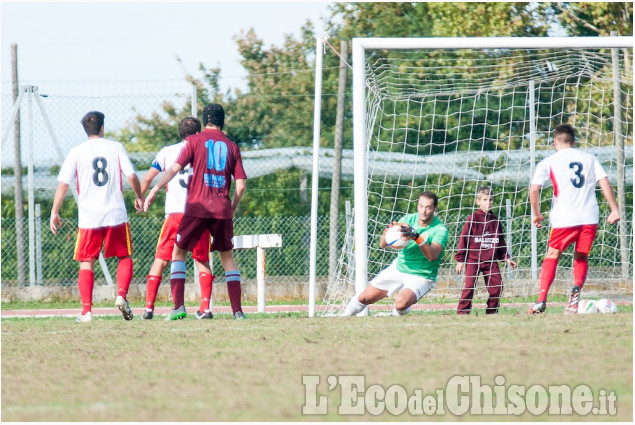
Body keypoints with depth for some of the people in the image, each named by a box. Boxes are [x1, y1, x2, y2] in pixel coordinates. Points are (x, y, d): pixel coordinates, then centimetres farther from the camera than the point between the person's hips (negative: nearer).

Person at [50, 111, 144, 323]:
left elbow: (63, 184, -2)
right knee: (125, 257, 14)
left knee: (87, 262, 6)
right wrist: (140, 198, 17)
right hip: (116, 214, 0)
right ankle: (121, 295, -8)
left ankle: (86, 310, -3)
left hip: (88, 217, 0)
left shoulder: (76, 152, 3)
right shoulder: (116, 148, 4)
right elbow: (132, 176, 0)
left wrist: (54, 211, 2)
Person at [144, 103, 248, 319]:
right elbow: (241, 186, 6)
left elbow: (175, 168, -9)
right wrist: (232, 209, 20)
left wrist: (155, 190, -11)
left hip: (197, 207, -3)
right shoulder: (232, 146, 10)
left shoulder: (195, 140, 2)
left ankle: (179, 307, -5)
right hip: (222, 209, 3)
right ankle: (237, 310, 6)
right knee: (227, 256, 14)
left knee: (178, 251, 8)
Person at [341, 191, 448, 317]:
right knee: (365, 298, 4)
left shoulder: (440, 230, -17)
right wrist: (387, 232, -30)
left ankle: (396, 316, 1)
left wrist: (417, 238, -46)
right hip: (398, 268, 4)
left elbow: (432, 256, -33)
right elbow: (382, 244, -8)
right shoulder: (408, 219, -5)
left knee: (401, 303, -32)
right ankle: (343, 317, 31)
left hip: (421, 277, -4)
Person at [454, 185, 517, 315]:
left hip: (491, 260, 4)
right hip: (473, 260, -4)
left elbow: (501, 242, 20)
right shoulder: (473, 219, -3)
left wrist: (506, 258, 14)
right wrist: (460, 259, -5)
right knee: (469, 286, -10)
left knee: (497, 286, -2)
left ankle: (492, 311, 12)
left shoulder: (495, 220, 11)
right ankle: (462, 312, -4)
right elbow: (463, 239, -2)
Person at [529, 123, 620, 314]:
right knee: (581, 257, 17)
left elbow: (534, 189, -1)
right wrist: (614, 210, 6)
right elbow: (605, 183, 4)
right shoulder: (589, 159, 13)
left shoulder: (549, 162, 5)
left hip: (564, 219, -2)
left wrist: (536, 213, 12)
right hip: (590, 218, 2)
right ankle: (576, 288, -12)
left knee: (552, 255, 11)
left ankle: (541, 300, -3)